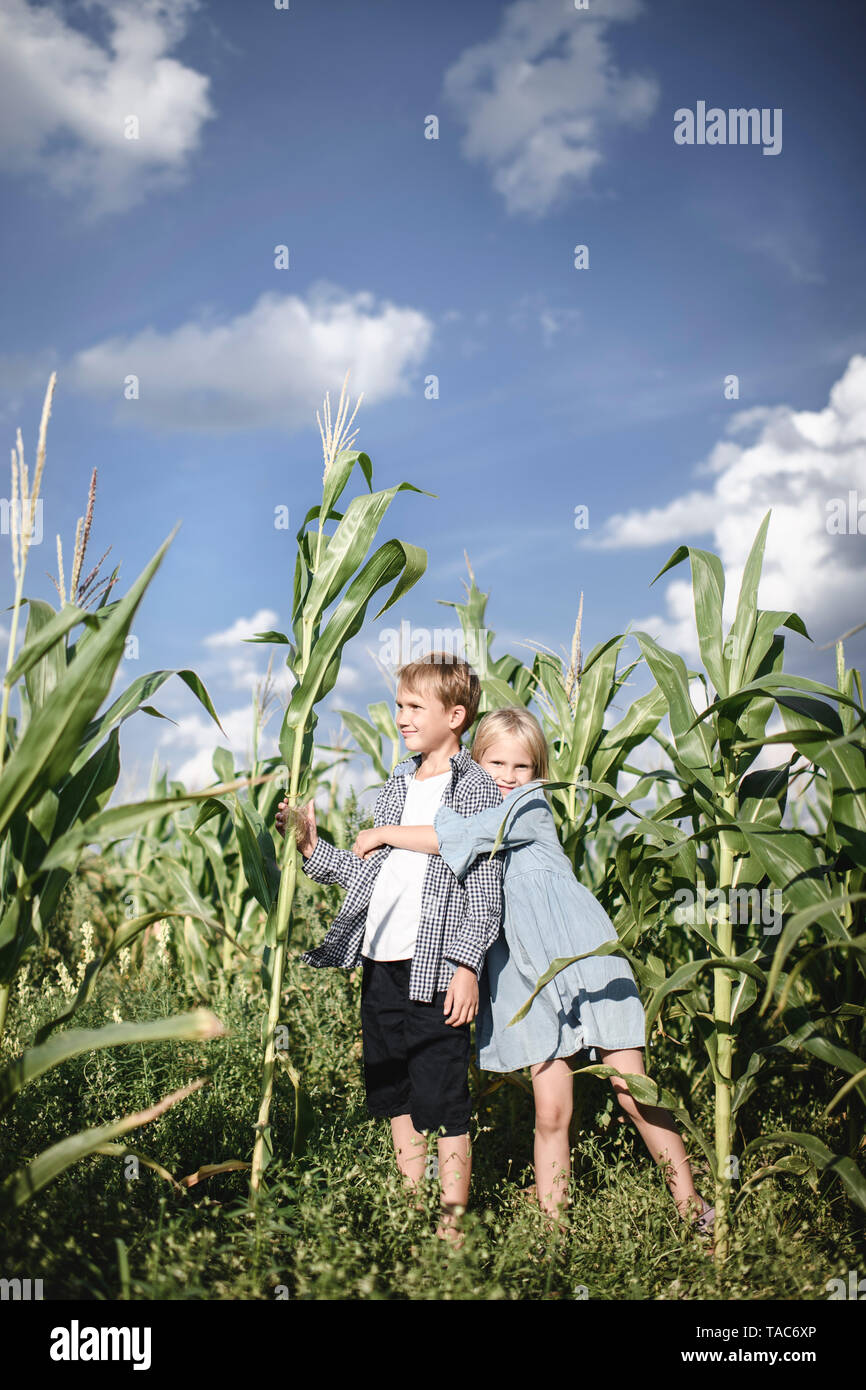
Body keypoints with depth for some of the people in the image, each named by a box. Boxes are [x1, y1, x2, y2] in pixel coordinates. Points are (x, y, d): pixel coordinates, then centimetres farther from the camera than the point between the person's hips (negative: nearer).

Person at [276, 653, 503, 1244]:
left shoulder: (478, 789, -6)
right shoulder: (396, 786, 15)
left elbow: (485, 891, -10)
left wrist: (467, 965, -17)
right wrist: (315, 850, 9)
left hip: (437, 970, -7)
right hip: (382, 964, 7)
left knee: (443, 1101, -1)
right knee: (396, 1095, 15)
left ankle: (452, 1224, 10)